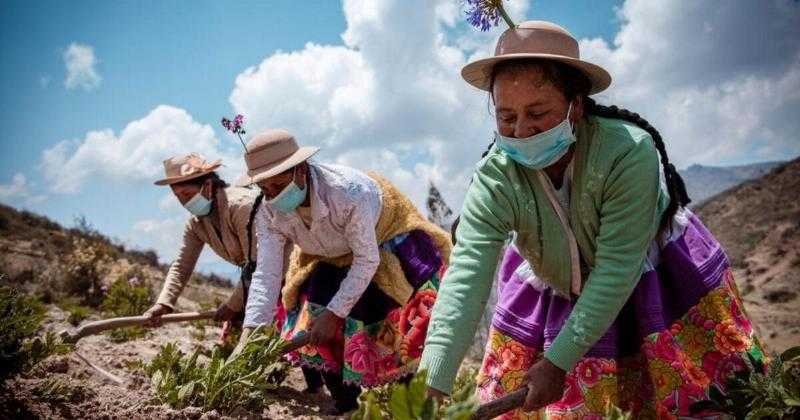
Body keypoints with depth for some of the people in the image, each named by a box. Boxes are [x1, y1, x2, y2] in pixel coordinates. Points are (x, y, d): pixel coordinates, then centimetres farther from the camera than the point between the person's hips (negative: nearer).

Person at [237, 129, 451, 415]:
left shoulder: (349, 193, -41)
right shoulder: (268, 214, -24)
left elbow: (367, 260, -31)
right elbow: (266, 274, -23)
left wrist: (334, 314, -30)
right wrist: (246, 338, -32)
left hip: (387, 245, -5)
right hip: (331, 259, 5)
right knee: (321, 336, -1)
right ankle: (345, 407, 20)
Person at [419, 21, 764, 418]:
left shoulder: (628, 151, -36)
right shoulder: (495, 177, -30)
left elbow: (616, 268, -33)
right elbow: (466, 274, -38)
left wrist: (558, 361, -37)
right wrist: (432, 385, -48)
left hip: (649, 277, -2)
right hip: (552, 287, 2)